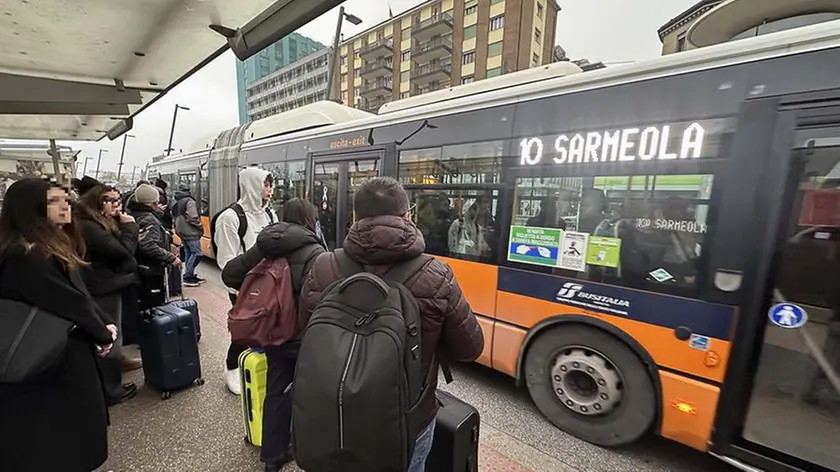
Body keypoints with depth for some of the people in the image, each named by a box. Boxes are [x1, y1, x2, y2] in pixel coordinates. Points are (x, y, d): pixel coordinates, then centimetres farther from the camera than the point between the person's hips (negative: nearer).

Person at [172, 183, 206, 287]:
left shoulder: (176, 203, 15)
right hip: (191, 233, -9)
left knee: (188, 254, 13)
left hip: (182, 232, 9)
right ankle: (187, 276, -8)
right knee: (196, 253, -7)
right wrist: (201, 227, -7)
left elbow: (175, 217, 20)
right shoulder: (189, 201, -12)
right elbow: (193, 218, -20)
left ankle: (190, 276, 18)